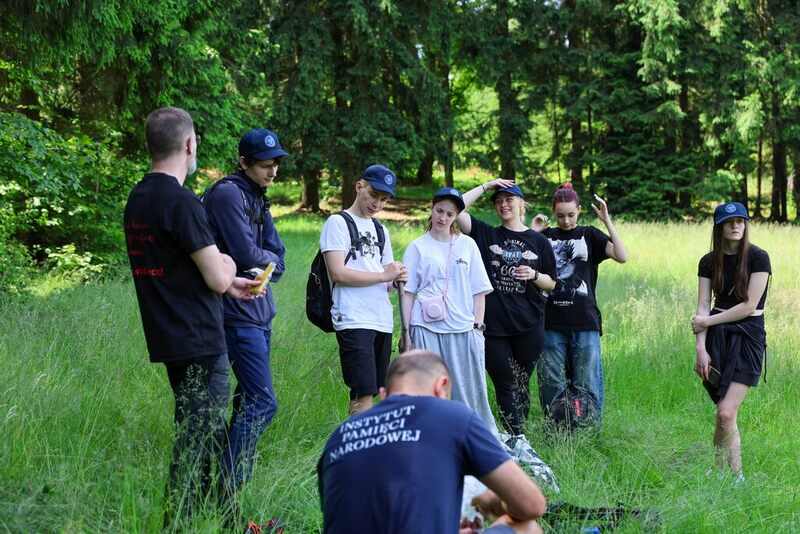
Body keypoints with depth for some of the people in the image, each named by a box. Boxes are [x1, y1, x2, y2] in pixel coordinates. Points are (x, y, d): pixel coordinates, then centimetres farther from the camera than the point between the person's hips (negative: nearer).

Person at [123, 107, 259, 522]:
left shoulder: (138, 199, 9)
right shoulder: (181, 202, -19)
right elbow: (218, 278, -19)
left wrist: (230, 283, 22)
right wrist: (227, 265, 4)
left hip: (169, 338, 9)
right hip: (198, 343, -9)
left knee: (208, 431, 20)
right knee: (197, 438, -2)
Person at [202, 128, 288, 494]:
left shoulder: (257, 198, 17)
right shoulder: (229, 194, -13)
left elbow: (278, 256, 14)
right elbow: (245, 253, -18)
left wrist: (266, 268, -7)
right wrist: (270, 259, 1)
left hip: (260, 310, 10)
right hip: (239, 313, -10)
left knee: (250, 400, 13)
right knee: (262, 403, -13)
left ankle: (236, 482, 19)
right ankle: (227, 489, -10)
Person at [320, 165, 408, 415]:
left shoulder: (381, 230, 22)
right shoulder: (338, 223, -1)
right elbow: (338, 273, -12)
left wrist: (397, 279, 1)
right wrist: (384, 276, -9)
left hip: (382, 321, 7)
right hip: (354, 321, -7)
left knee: (364, 394, 6)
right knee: (364, 395, -14)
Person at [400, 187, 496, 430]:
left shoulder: (467, 245, 10)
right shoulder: (417, 247, 6)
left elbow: (479, 290, 11)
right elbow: (407, 292, 5)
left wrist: (478, 326, 3)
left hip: (463, 328, 1)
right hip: (427, 329, -1)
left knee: (469, 390, 2)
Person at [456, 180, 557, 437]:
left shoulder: (538, 241, 8)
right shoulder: (486, 235, 7)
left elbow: (551, 283, 11)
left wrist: (534, 275, -9)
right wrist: (486, 186, 0)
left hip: (528, 327, 0)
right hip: (493, 326, 0)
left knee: (522, 383, 7)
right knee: (505, 385, -2)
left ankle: (516, 438, 16)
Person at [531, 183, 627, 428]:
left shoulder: (589, 235, 7)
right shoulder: (546, 237, 10)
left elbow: (622, 256, -7)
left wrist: (607, 221, -11)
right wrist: (531, 232, -5)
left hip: (585, 323, -1)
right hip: (551, 323, 1)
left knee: (586, 384, 0)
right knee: (552, 383, 4)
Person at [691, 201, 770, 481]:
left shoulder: (758, 257, -6)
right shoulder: (709, 262, 8)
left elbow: (749, 306, -10)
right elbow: (703, 306, 2)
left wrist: (708, 321, -6)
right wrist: (701, 348, -9)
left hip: (748, 336, -4)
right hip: (717, 337, 4)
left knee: (726, 413, -15)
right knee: (725, 415, 1)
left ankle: (733, 476, -3)